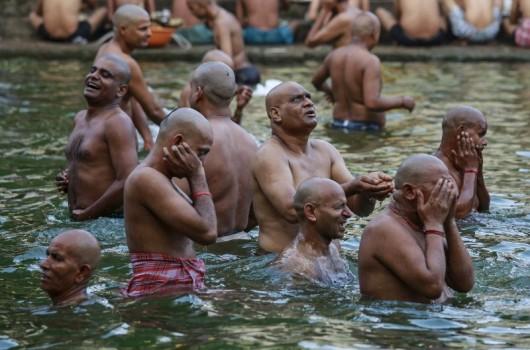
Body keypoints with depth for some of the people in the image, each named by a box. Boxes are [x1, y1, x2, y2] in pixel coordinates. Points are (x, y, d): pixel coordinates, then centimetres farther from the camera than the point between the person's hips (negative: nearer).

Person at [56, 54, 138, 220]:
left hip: (109, 220, -8)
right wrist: (66, 179, 7)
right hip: (76, 218, 8)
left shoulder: (118, 123, -13)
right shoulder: (80, 118, 13)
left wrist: (86, 214, -15)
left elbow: (127, 183, -22)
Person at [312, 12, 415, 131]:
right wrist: (402, 101, -9)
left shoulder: (335, 55, 6)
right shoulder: (370, 61, -15)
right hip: (365, 129, -7)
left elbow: (316, 81, 26)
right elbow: (372, 103, -25)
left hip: (338, 125, 7)